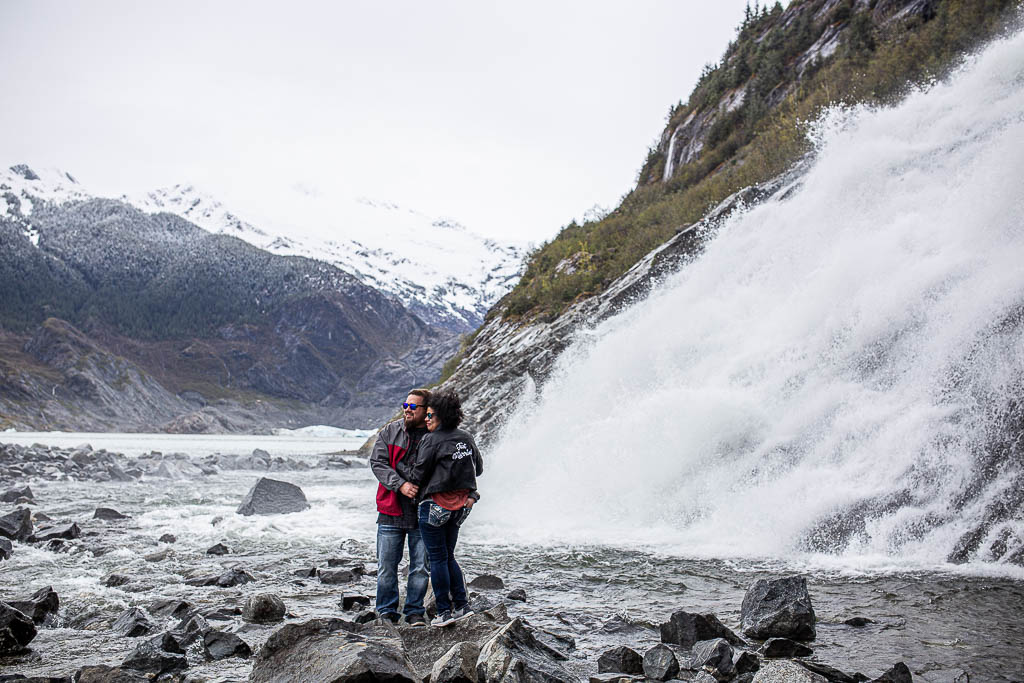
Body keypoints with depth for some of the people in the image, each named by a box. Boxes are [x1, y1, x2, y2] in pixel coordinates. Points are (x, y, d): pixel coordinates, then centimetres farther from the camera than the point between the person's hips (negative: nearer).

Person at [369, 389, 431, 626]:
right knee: (386, 566, 5)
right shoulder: (390, 432, 3)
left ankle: (415, 612, 20)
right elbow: (377, 463, -3)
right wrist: (400, 484, -17)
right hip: (391, 511, 1)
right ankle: (387, 612, 18)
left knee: (421, 567, 5)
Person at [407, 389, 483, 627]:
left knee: (437, 559, 3)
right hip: (459, 506, 7)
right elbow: (478, 469, 15)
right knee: (448, 556, 18)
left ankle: (444, 611, 6)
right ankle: (462, 605, 15)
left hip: (434, 506, -7)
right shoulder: (467, 438, 5)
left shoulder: (431, 441, -14)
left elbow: (418, 474, -11)